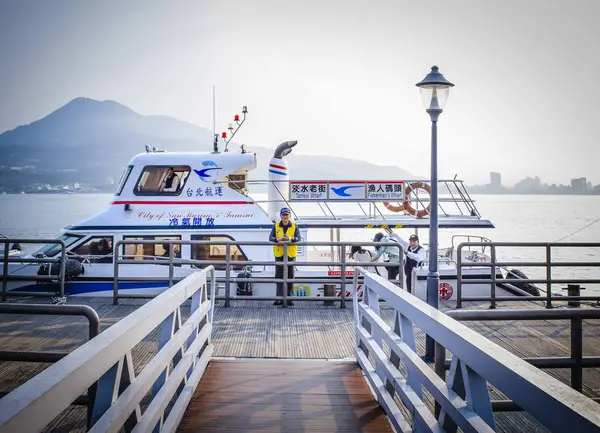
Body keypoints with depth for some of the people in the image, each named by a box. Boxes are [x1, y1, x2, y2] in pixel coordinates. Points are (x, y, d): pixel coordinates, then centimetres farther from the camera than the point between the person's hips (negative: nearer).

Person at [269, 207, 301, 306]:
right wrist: (278, 239, -25)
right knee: (279, 276, 3)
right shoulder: (276, 226, 5)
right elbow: (270, 238, -4)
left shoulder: (294, 226, 4)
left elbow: (299, 238, -6)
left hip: (290, 254, 0)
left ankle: (289, 298, 10)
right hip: (279, 254, 1)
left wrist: (291, 239, -28)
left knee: (290, 276, 3)